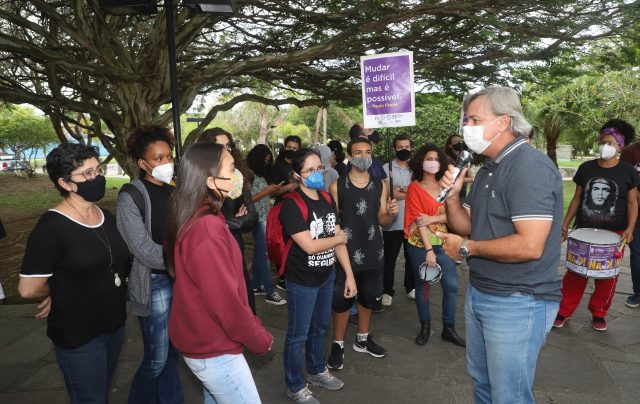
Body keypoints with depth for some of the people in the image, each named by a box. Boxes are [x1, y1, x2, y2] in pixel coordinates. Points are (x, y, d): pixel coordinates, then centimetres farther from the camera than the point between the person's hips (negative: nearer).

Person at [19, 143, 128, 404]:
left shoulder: (107, 217, 2)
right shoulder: (51, 226, -20)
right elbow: (29, 288, -22)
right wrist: (65, 289, -3)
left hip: (115, 324, 6)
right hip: (77, 336, -6)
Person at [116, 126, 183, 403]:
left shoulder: (174, 190, 6)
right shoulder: (131, 197, -12)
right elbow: (146, 251, -17)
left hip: (181, 279, 5)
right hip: (154, 283, -5)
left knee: (173, 350, 17)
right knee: (156, 358, 5)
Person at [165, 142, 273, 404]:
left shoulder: (195, 219, 3)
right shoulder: (207, 228, -28)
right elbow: (224, 302, -26)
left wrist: (253, 325, 9)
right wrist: (260, 340, -11)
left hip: (205, 341, 9)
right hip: (215, 350, -9)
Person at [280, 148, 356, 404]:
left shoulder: (327, 199, 2)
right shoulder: (291, 204, -21)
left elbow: (339, 240, 4)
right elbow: (310, 246, -26)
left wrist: (349, 274, 3)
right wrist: (339, 238, -9)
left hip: (327, 276, 7)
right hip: (302, 280, -7)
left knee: (320, 327, 24)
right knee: (298, 334, 10)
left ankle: (317, 371, 47)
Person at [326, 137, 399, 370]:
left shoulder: (380, 185, 3)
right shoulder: (337, 186, -7)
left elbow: (382, 220, 5)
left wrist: (391, 213, -15)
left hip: (373, 252, 4)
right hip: (346, 253, -4)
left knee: (368, 297, 18)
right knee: (342, 300, 6)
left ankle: (363, 339, 38)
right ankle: (338, 345, 24)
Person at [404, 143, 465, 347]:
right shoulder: (414, 187, -6)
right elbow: (418, 220, -13)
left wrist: (432, 219, -18)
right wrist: (428, 249, -18)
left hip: (443, 243, 4)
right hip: (420, 244, -4)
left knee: (451, 286, 1)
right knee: (422, 285, 8)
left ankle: (448, 328, 16)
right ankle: (425, 327, 23)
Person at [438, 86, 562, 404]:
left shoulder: (530, 167, -20)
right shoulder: (487, 170, 11)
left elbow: (529, 246, -28)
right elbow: (465, 226, 14)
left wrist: (467, 248, -16)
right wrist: (452, 196, -5)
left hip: (518, 303, -9)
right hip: (479, 293, 9)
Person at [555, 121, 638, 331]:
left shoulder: (628, 172, 0)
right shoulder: (586, 168, 4)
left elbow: (632, 203, 1)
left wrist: (629, 229, -13)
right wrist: (565, 224, 4)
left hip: (613, 234, -1)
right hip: (584, 230, 1)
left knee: (607, 276, 7)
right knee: (575, 272, 2)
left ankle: (598, 314, 22)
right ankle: (564, 311, 10)